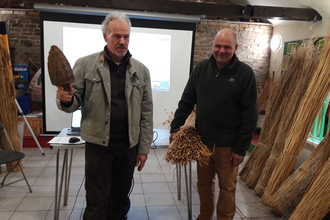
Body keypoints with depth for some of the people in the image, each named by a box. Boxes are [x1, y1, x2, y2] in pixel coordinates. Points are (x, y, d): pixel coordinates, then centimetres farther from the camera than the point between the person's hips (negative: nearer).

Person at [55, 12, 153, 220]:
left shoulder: (141, 70, 2)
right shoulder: (85, 65, -4)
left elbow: (146, 112, 2)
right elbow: (76, 101, -1)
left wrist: (144, 147, 1)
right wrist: (66, 100, -25)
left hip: (129, 144, 2)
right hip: (98, 143, -2)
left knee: (121, 196, 18)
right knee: (97, 200, 8)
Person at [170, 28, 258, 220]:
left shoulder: (245, 73, -10)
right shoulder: (200, 69, 1)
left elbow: (250, 115, -11)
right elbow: (186, 102, 5)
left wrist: (241, 148, -12)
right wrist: (176, 127, -1)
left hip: (228, 144, -3)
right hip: (202, 140, 4)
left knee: (227, 188, 13)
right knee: (204, 184, 19)